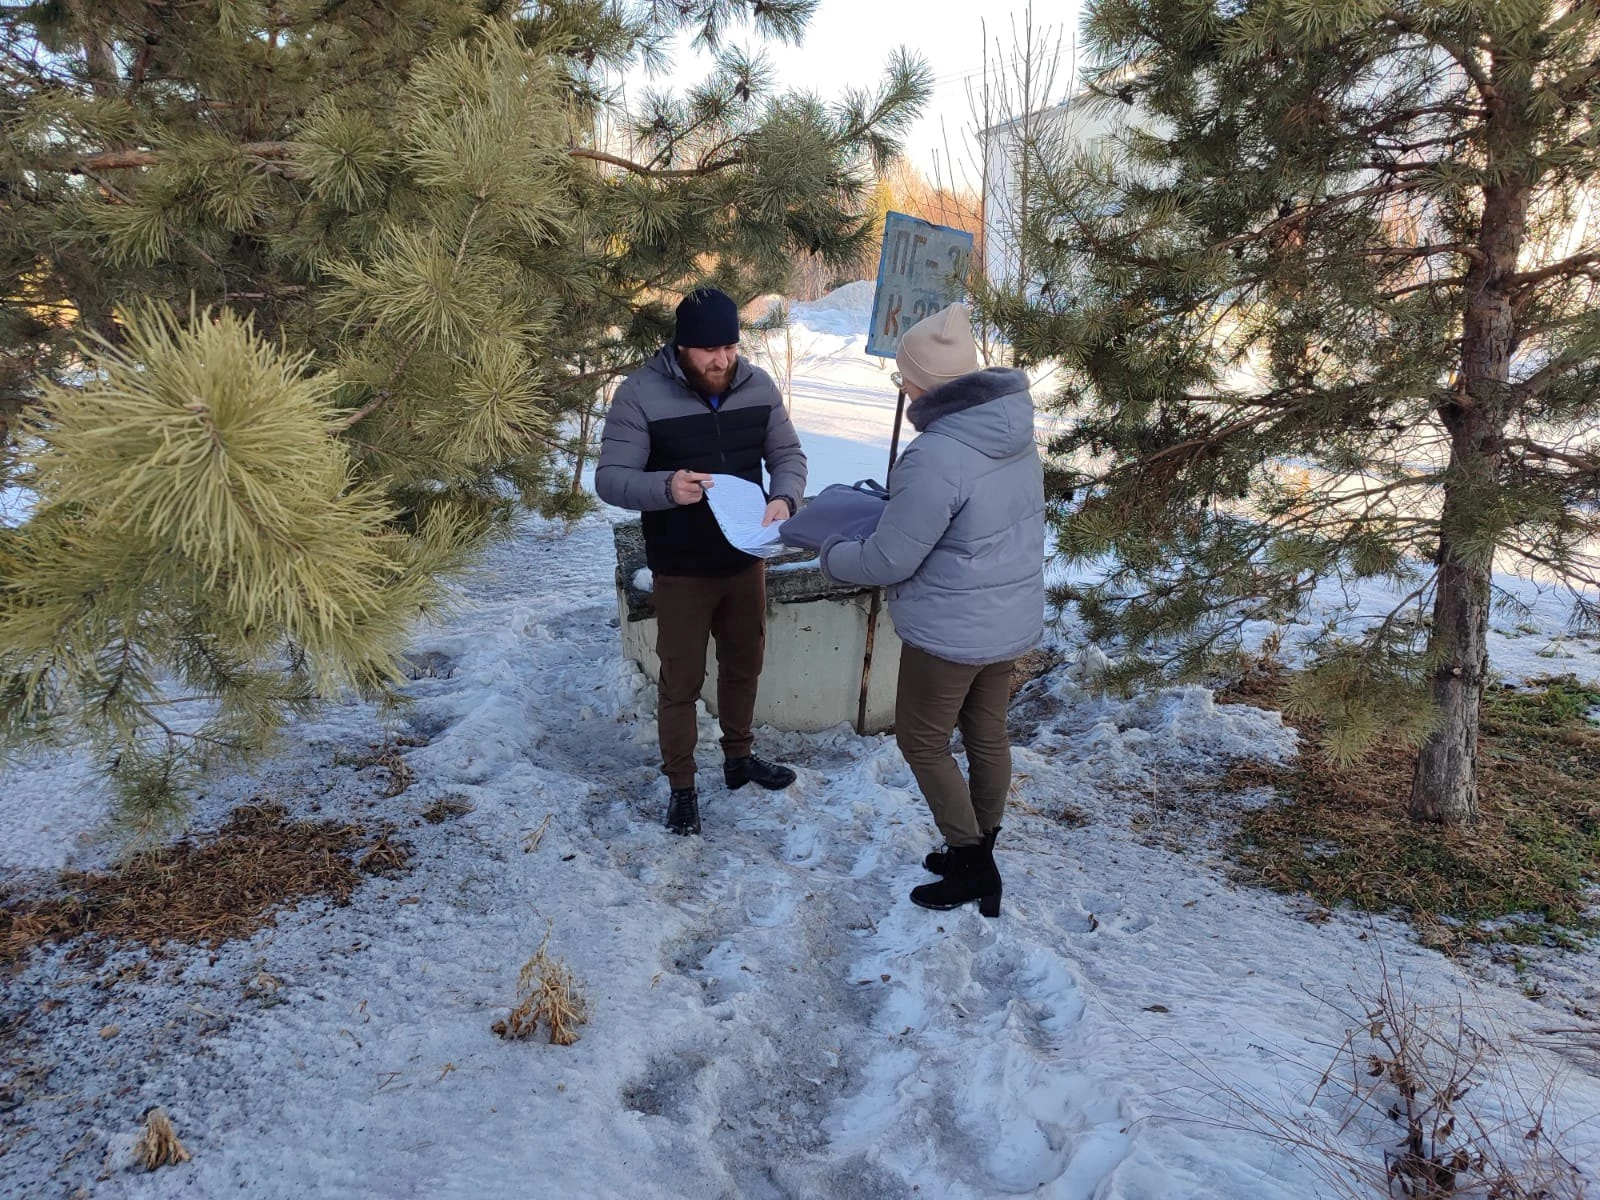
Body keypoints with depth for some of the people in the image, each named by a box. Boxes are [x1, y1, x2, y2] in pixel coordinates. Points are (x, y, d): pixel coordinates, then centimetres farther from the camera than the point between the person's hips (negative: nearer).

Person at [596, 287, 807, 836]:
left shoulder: (758, 385, -4)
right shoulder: (640, 394, -17)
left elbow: (788, 454, 4)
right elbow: (610, 478, -16)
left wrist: (784, 497, -18)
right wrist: (665, 487, -36)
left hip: (746, 560, 5)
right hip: (681, 571, -4)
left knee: (744, 665, 21)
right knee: (680, 681, 7)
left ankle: (739, 756, 43)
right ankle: (681, 785, 26)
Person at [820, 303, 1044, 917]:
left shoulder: (937, 456, -29)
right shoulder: (1014, 433, -1)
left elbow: (889, 561, -22)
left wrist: (832, 555, -2)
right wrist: (894, 502, 13)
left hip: (951, 630, -8)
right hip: (1012, 619, 8)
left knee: (922, 742, 11)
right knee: (987, 735, 20)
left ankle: (971, 865, 20)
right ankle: (980, 854, 37)